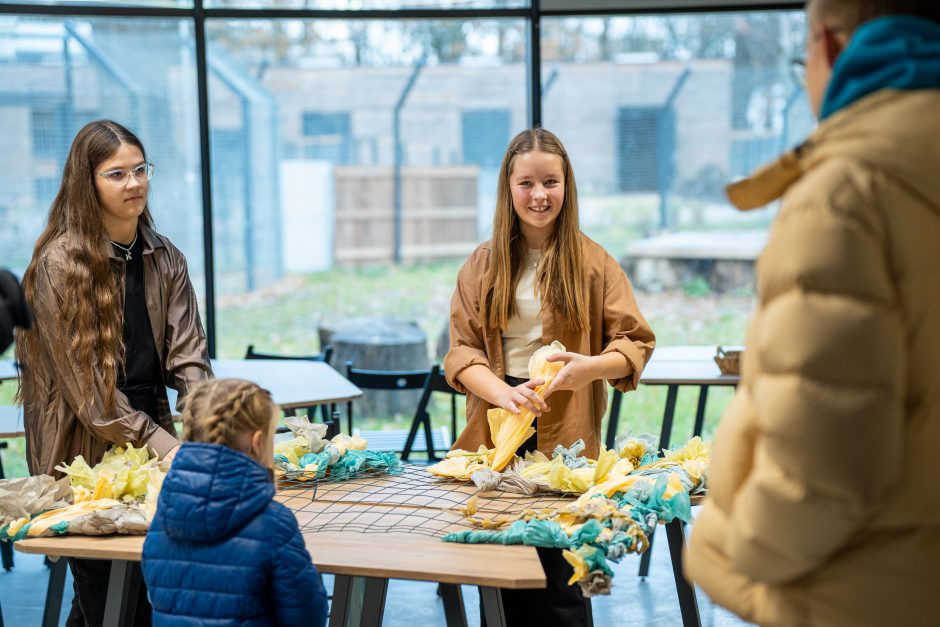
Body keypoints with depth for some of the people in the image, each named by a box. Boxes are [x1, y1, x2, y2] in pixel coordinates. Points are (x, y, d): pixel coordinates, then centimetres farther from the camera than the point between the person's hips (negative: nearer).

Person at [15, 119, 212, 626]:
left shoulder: (165, 259, 7)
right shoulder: (60, 264, -11)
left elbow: (188, 358, 0)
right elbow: (86, 384, -15)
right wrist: (165, 446, -20)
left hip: (152, 444, 5)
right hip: (83, 456, -5)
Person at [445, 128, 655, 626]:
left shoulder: (593, 263, 2)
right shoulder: (483, 264, 8)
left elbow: (636, 343, 2)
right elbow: (461, 349, 3)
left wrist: (592, 367, -20)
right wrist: (503, 393, -16)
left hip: (565, 436, -2)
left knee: (560, 584, -4)